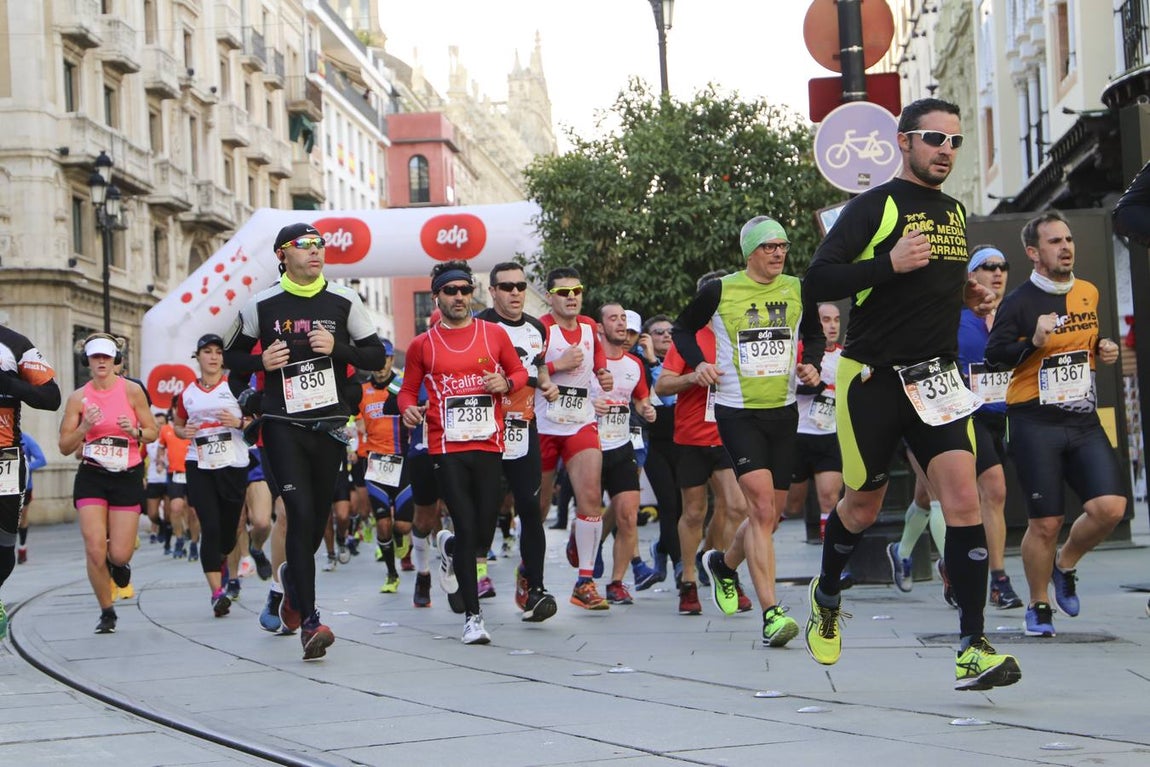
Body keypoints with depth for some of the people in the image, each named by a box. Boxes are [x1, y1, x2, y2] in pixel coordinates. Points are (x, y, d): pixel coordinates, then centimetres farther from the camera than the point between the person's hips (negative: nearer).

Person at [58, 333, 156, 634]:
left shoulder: (131, 390, -3)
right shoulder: (78, 397, 0)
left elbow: (153, 432, 3)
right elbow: (65, 446, 2)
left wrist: (135, 432, -18)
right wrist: (84, 427, -16)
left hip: (127, 477, -1)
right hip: (91, 477, 1)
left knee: (120, 553, -6)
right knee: (94, 549, -10)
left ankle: (119, 563, 34)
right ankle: (106, 612, 9)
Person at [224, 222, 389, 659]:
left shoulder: (344, 302, 3)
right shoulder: (261, 306, 1)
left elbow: (377, 357, 4)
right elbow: (231, 357, 14)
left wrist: (337, 348, -12)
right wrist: (261, 362, -6)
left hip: (330, 425, 2)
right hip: (283, 424, -2)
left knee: (318, 517, 9)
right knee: (301, 513, -14)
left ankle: (293, 576, 43)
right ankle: (309, 622, -15)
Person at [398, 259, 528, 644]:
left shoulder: (494, 334, 8)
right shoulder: (422, 345, 6)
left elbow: (520, 372, 16)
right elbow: (408, 389, 12)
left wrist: (506, 384, -6)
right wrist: (409, 408, -10)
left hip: (489, 445, 2)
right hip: (447, 447, -2)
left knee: (484, 532, 2)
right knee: (467, 528, -8)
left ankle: (449, 547, 40)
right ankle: (472, 616, 1)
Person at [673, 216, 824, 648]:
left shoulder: (798, 290, 6)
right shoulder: (719, 292, -4)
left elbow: (815, 335, 22)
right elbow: (683, 328, 11)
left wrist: (811, 364, 2)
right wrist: (698, 364, -5)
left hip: (783, 413, 5)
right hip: (737, 413, -5)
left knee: (770, 515, 10)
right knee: (762, 507, -18)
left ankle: (724, 564, 42)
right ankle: (772, 615, -20)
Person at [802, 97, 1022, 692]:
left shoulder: (955, 212, 14)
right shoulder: (875, 207, -7)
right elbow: (818, 281, -14)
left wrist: (969, 297, 9)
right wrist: (889, 264, -24)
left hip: (937, 377, 4)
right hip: (872, 380, -4)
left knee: (964, 498, -13)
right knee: (863, 508, 10)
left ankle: (972, 649, -15)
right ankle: (826, 597, 41)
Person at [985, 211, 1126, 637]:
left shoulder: (1089, 293, 12)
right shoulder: (1019, 301, -6)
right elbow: (993, 353, -12)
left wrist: (1104, 351, 8)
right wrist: (1034, 342, -27)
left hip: (1084, 421, 5)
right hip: (1035, 422, -5)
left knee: (1110, 507, -12)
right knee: (1045, 523, -4)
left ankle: (1065, 565, 17)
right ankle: (1038, 606, 18)